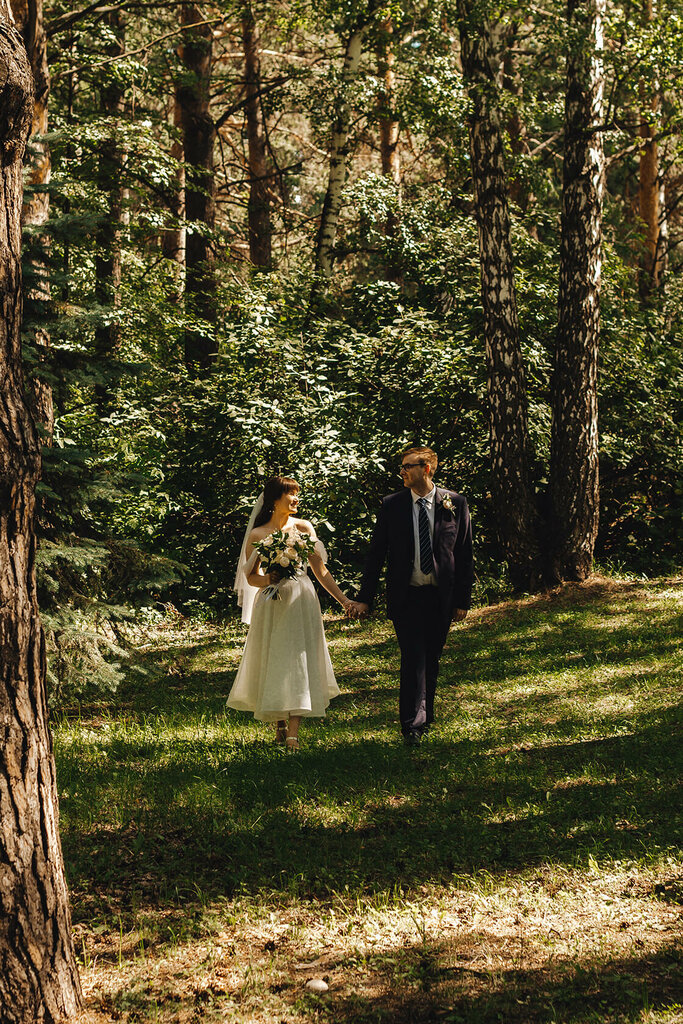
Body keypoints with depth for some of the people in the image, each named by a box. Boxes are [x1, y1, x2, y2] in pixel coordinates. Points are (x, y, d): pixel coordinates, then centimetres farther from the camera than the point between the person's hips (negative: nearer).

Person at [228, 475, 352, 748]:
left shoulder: (303, 528, 5)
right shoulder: (257, 535, 1)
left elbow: (320, 569, 7)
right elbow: (250, 577, 3)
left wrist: (343, 599, 2)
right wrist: (267, 580, -19)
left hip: (301, 602, 1)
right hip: (271, 604, -1)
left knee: (299, 663, -7)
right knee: (273, 663, 3)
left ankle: (293, 734, -11)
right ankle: (280, 724, 22)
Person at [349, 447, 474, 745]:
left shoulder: (455, 504, 0)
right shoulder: (392, 505, 1)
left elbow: (464, 555, 4)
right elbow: (376, 553, 4)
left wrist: (463, 600, 1)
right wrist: (365, 598, 0)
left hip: (440, 598, 1)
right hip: (406, 597, -1)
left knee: (431, 660, 10)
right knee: (413, 659, -10)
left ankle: (425, 717, 28)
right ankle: (413, 725, -6)